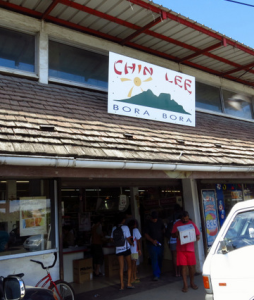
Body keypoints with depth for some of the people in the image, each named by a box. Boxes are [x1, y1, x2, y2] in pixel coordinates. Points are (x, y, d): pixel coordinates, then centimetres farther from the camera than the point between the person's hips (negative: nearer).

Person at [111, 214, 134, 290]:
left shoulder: (114, 228, 1)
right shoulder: (125, 227, -12)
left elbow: (112, 239, 6)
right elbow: (128, 238, -13)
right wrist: (131, 243, 5)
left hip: (118, 249, 3)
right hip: (126, 249, -3)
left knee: (121, 267, 8)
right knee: (129, 266, 11)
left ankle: (122, 285, 8)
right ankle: (129, 283, 11)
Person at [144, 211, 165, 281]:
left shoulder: (160, 221, 4)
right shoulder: (148, 223, -9)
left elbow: (163, 229, 18)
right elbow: (146, 234, -9)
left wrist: (163, 238, 9)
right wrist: (152, 240, -22)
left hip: (160, 243, 5)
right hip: (152, 244, -4)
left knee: (160, 258, 11)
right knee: (154, 259, -8)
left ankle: (159, 272, 31)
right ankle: (156, 275, -4)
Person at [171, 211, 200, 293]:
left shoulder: (192, 224, 3)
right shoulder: (177, 224, 1)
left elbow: (198, 234, 5)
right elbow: (173, 235, 4)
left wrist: (197, 237, -19)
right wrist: (176, 234, -18)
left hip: (190, 248, 1)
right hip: (181, 249, -1)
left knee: (192, 266, 5)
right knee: (183, 266, -1)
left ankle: (192, 283, 25)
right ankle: (185, 285, 10)